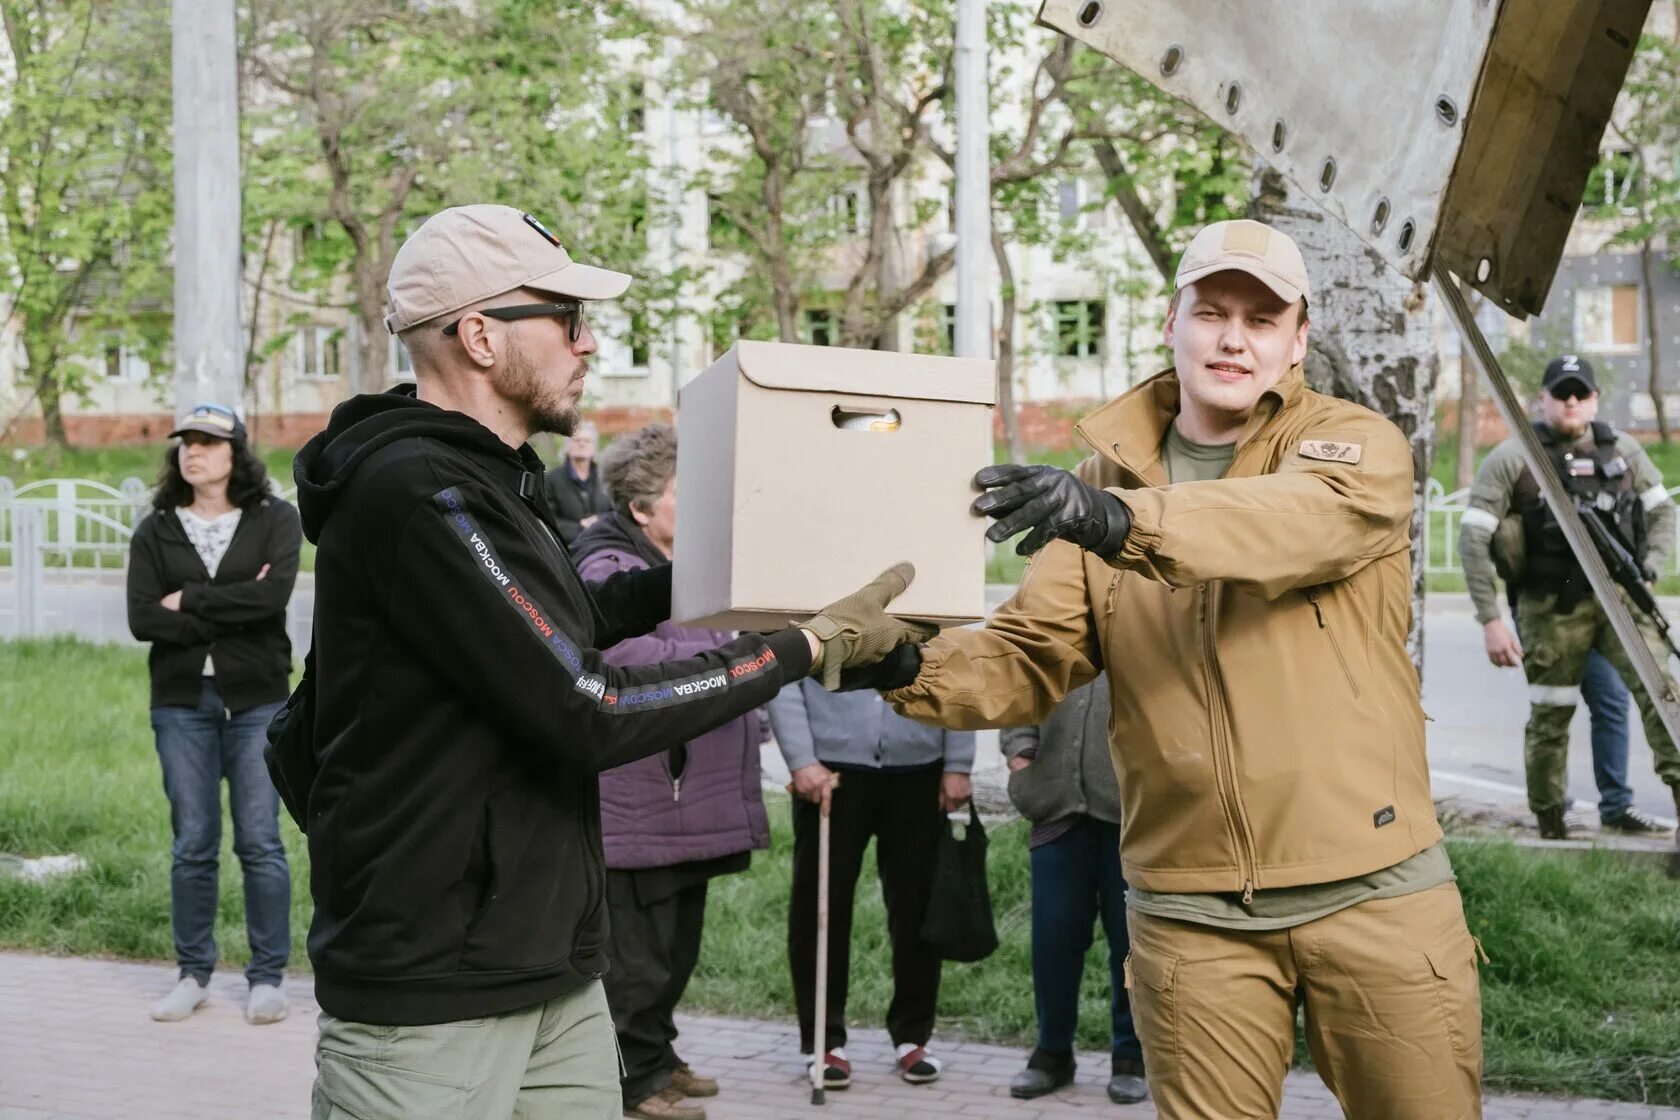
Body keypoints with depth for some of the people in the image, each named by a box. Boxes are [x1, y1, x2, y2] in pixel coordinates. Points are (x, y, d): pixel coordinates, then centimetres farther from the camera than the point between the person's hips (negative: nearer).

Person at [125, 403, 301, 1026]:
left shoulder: (275, 519, 1)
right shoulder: (156, 530, 7)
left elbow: (275, 594, -15)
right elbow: (142, 619, -4)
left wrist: (190, 601, -9)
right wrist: (233, 610, -11)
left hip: (257, 700, -2)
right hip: (181, 703, 2)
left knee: (260, 840, -2)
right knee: (192, 844, 5)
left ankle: (267, 978, 7)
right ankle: (193, 975, 16)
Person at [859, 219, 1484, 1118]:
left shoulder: (1358, 447, -1)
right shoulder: (1106, 476, 8)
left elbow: (1306, 517, -25)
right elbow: (1030, 660, 3)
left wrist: (1123, 521, -41)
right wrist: (914, 670, -18)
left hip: (1375, 893, -1)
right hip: (1193, 915, 2)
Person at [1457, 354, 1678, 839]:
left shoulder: (1623, 449, 10)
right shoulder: (1512, 458, -3)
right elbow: (1473, 536, -6)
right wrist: (1490, 620, -10)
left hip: (1620, 597, 3)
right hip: (1552, 608, -3)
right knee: (1551, 716, 4)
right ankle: (1551, 826, 17)